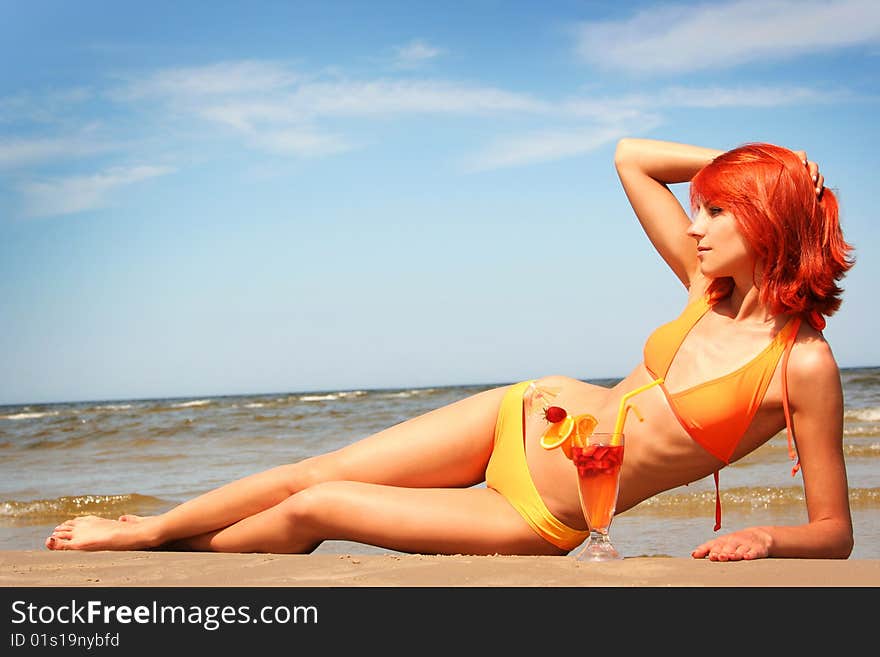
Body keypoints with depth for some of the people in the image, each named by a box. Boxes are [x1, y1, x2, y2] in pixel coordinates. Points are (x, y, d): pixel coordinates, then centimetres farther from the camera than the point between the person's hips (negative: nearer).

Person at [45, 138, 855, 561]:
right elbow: (629, 157, 6)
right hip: (523, 421, 5)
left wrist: (765, 538, -33)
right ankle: (146, 528, 28)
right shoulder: (711, 286, -1)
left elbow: (834, 532, -14)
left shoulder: (804, 366, -18)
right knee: (308, 474, 4)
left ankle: (154, 547, 24)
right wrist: (749, 162, 0)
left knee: (313, 511, -3)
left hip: (541, 519, -5)